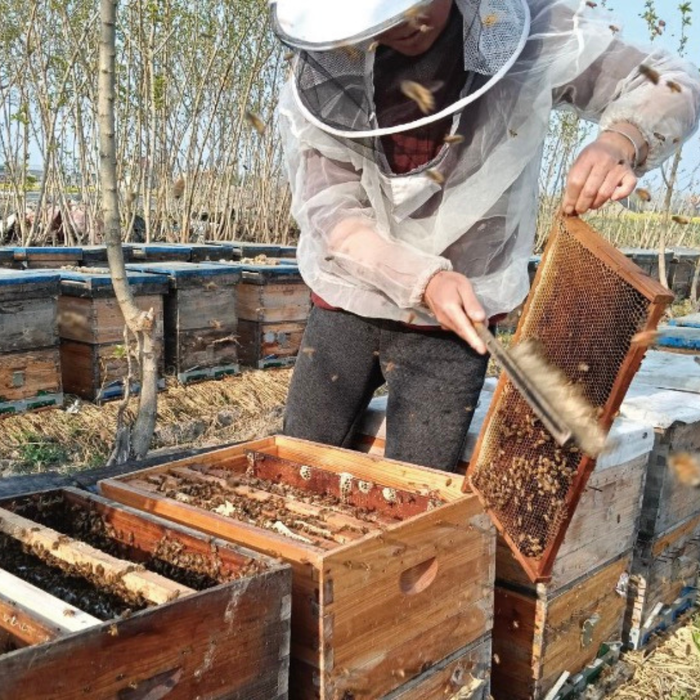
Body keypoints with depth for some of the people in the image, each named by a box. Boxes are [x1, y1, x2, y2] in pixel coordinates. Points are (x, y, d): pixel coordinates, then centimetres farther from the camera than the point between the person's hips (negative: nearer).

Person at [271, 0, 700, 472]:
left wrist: (620, 142, -28)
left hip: (455, 323, -1)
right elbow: (325, 209, -15)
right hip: (347, 304, 2)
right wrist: (423, 279, -30)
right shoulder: (324, 63, -14)